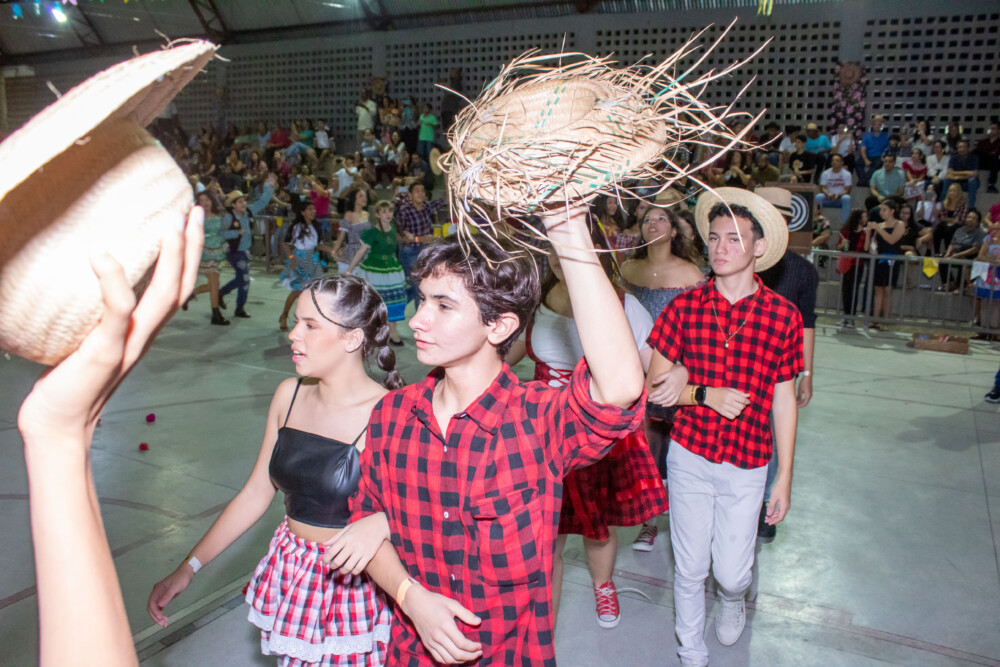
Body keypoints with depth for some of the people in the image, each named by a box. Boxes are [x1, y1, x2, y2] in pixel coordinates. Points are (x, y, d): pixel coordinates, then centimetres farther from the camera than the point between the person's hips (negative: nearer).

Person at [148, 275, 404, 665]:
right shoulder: (289, 395, -1)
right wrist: (188, 568, 6)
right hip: (290, 574, 5)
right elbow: (256, 493, 6)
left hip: (353, 578, -5)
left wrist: (380, 523, -35)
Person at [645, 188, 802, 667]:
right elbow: (655, 388, -1)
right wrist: (704, 394, -19)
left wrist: (785, 477, 2)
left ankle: (732, 598, 47)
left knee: (731, 572, 8)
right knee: (689, 569, 10)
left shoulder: (783, 316, -6)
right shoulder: (684, 307, -6)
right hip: (689, 457, 0)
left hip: (747, 465, 0)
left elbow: (784, 401, 1)